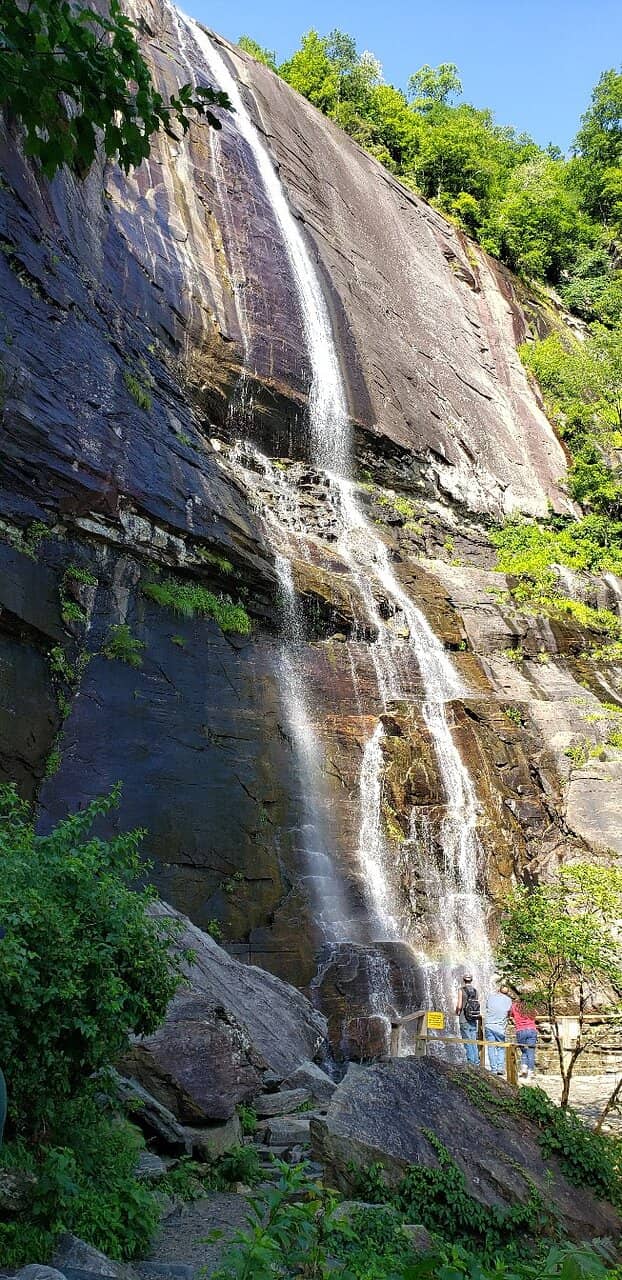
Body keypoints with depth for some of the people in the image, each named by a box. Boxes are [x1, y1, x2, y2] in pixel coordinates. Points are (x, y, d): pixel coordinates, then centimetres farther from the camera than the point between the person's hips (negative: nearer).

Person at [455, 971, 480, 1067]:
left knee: (467, 1042, 1)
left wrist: (457, 1012, 9)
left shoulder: (462, 990, -8)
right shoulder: (475, 990, 5)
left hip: (464, 1020, -5)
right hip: (474, 1020, 5)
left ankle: (471, 1061, 0)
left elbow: (459, 1006, -11)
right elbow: (478, 1004, 5)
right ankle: (476, 1061, 14)